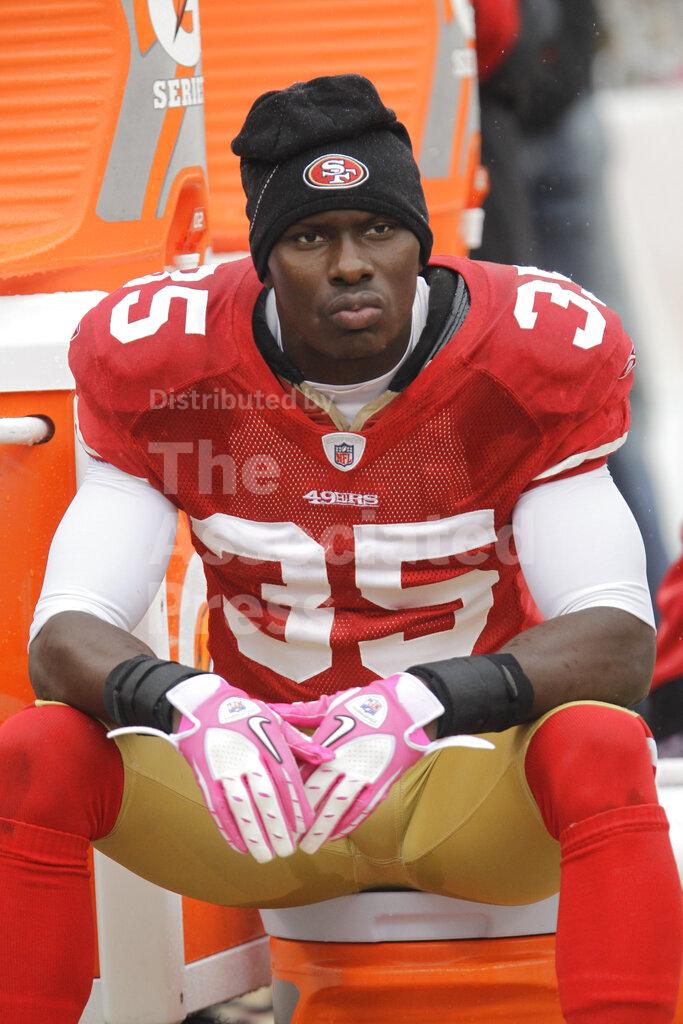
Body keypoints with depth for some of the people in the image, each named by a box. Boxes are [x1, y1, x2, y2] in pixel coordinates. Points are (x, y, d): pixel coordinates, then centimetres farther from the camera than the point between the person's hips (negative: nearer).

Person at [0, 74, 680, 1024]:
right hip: (257, 786, 2)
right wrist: (184, 704, -37)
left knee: (600, 745, -34)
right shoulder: (167, 369, -9)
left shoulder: (524, 357, -12)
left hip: (474, 786, -2)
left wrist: (426, 700, -38)